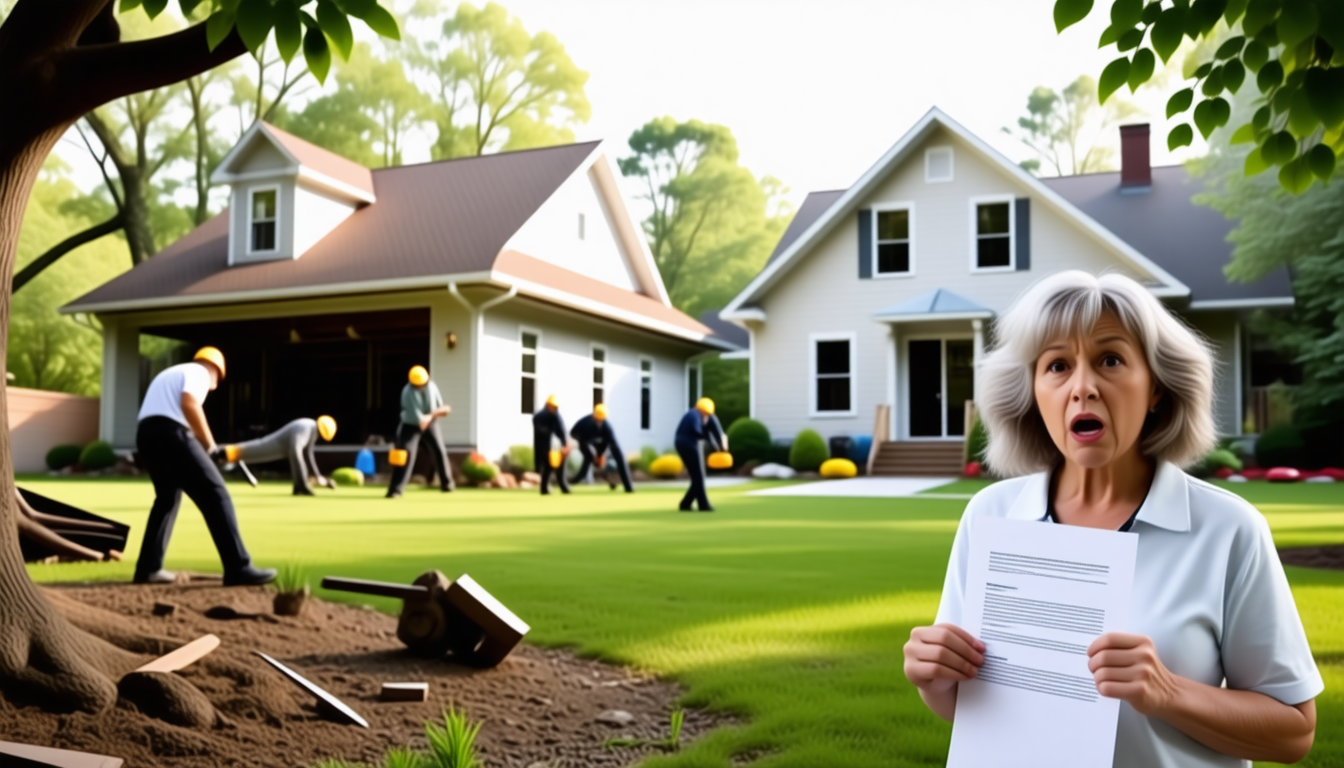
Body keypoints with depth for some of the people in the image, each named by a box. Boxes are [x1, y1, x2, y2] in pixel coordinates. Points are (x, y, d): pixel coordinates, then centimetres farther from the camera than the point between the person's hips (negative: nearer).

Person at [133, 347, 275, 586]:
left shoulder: (169, 374, 35)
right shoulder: (198, 372, 7)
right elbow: (189, 404, -13)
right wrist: (208, 441, -2)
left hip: (146, 433, 9)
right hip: (170, 433, -9)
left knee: (167, 497, 26)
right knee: (215, 494, -8)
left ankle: (149, 568, 24)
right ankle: (238, 569, -13)